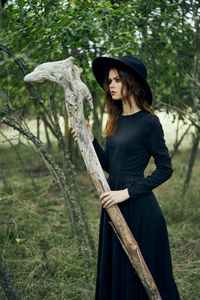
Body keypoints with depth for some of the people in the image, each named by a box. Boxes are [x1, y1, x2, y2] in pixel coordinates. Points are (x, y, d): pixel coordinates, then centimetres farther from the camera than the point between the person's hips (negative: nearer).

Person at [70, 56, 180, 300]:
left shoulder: (148, 121, -12)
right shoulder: (116, 121, 9)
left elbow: (165, 169, -13)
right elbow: (109, 165, 12)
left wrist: (127, 192, -16)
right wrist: (90, 141, -1)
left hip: (139, 209, -7)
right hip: (114, 207, 8)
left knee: (142, 277, 6)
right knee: (114, 273, 18)